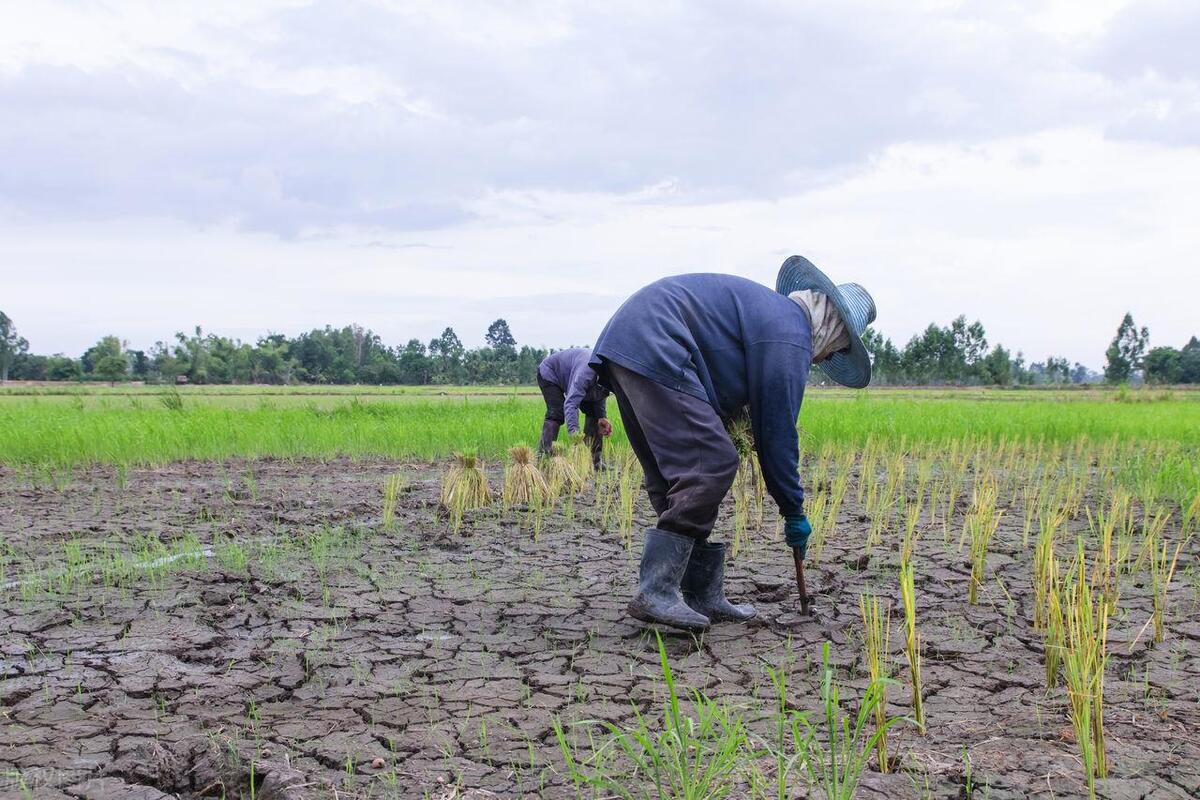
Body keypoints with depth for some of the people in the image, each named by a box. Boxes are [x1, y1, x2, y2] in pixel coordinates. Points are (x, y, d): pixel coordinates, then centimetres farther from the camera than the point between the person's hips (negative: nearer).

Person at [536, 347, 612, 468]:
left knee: (593, 411, -1)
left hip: (567, 377, 8)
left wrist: (602, 417, -22)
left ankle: (594, 459, 2)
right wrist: (574, 431, -65)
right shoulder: (586, 372, -46)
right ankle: (543, 455, -30)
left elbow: (600, 396, -4)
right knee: (556, 414, -26)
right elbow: (571, 402, -54)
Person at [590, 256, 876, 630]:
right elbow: (777, 430, -4)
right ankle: (655, 593, -16)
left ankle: (703, 595, 15)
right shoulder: (790, 335, -5)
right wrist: (794, 511, 4)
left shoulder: (770, 307, 26)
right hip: (653, 352, -11)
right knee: (711, 466, -12)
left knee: (674, 478, 11)